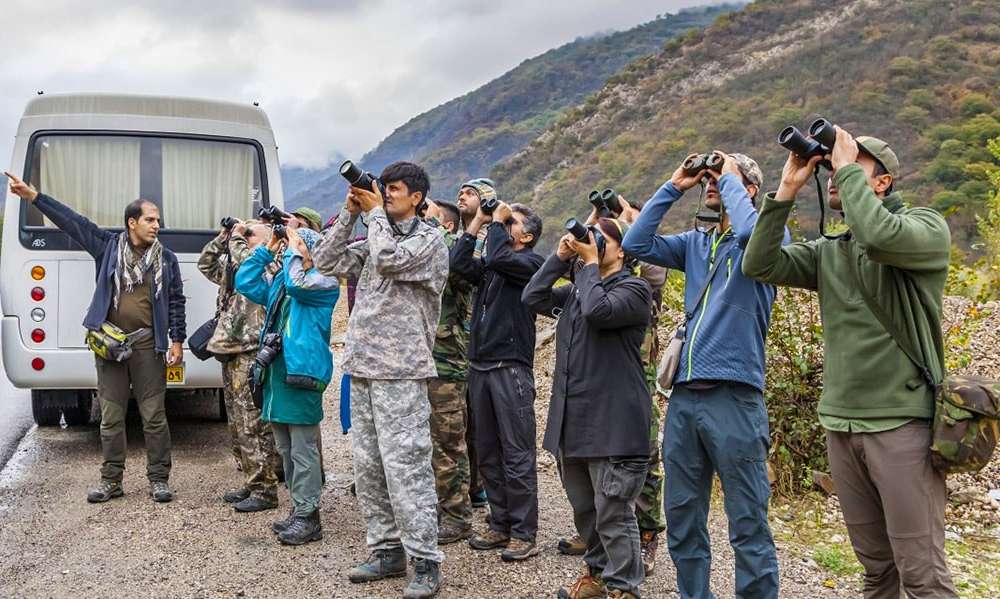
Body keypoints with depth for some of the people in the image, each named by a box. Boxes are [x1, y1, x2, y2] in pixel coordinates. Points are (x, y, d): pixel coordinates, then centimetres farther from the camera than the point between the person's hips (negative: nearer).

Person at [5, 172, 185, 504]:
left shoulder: (166, 258, 4)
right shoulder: (108, 245, 5)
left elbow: (176, 301, 6)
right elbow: (72, 221, 3)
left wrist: (177, 340, -1)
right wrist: (34, 196, -2)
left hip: (147, 345, -1)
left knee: (154, 415, 1)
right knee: (111, 417, 7)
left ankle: (159, 479, 10)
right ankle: (111, 480, 17)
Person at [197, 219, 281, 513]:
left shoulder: (269, 265, -6)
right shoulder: (232, 267, 19)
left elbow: (248, 264, -24)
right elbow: (206, 264, 30)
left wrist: (237, 238, -7)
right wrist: (223, 236, 17)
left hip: (251, 355, -9)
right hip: (230, 352, 9)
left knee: (254, 425, -8)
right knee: (238, 425, 13)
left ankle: (264, 490, -2)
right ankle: (250, 483, 22)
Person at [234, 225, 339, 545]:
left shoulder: (324, 282, -7)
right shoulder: (279, 281, 17)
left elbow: (298, 284, -25)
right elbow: (245, 282, 18)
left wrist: (293, 248, -11)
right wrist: (268, 249, 12)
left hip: (302, 375, -9)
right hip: (276, 372, 9)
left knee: (303, 452, -4)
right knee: (286, 450, 15)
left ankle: (307, 517, 3)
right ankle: (298, 510, 25)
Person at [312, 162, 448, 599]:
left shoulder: (429, 240, -2)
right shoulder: (376, 237, 18)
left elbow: (389, 258, -20)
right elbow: (326, 261, 13)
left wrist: (374, 213, -5)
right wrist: (350, 213, 7)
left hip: (400, 373, -8)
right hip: (363, 369, 8)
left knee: (405, 467, -10)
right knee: (368, 467, 10)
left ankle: (425, 563, -4)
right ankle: (387, 551, 20)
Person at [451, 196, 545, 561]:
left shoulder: (532, 263, -3)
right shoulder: (489, 266, 17)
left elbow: (496, 258, -20)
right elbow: (459, 263, 1)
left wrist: (497, 221, -4)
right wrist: (479, 220, 5)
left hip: (511, 367, -7)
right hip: (480, 366, 8)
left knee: (517, 455, -4)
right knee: (488, 454, 11)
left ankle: (524, 534, 2)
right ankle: (500, 525, 20)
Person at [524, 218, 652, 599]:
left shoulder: (633, 289, -5)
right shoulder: (576, 290, 19)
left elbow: (599, 310, -22)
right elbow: (532, 298, 8)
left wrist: (589, 262, -10)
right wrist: (561, 257, 4)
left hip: (612, 424, -8)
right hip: (571, 420, 8)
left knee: (613, 514, -3)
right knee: (584, 509, 18)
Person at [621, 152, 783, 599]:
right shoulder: (696, 242, 18)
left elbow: (748, 231, -22)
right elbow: (636, 244, 9)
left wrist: (731, 179, -5)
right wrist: (674, 186, 9)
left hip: (734, 395, -6)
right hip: (684, 395, 7)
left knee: (748, 525, -1)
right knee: (682, 518, 13)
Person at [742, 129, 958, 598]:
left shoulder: (927, 227, -4)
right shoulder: (827, 252, 12)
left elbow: (878, 236, -26)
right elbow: (759, 265, 1)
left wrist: (847, 167, -13)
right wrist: (787, 189, -2)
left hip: (902, 423, -5)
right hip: (841, 425, 6)